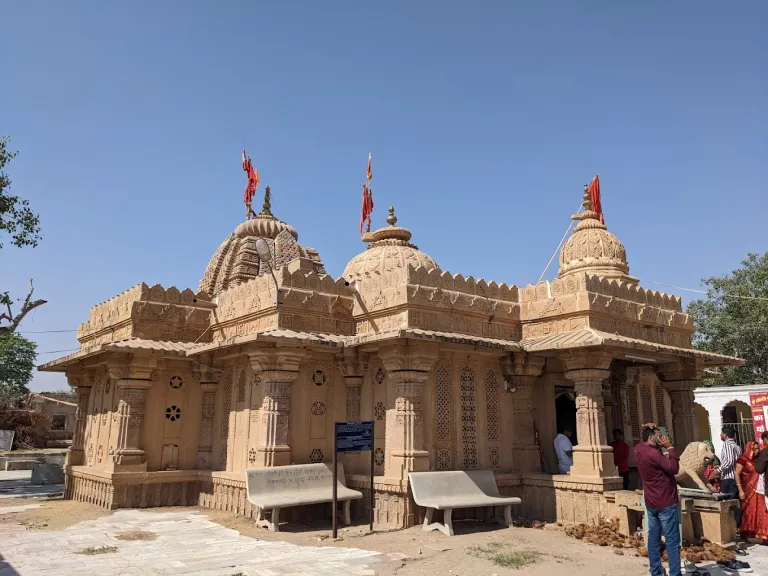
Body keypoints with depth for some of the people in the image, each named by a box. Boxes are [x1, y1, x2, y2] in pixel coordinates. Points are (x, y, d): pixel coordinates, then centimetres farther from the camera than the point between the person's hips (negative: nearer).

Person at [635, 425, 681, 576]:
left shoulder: (639, 449, 3)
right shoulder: (653, 453, -23)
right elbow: (674, 468, -20)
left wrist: (660, 446, 4)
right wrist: (670, 447, -15)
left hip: (650, 502, 8)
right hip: (666, 502, -8)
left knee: (653, 537, 12)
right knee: (672, 540, -2)